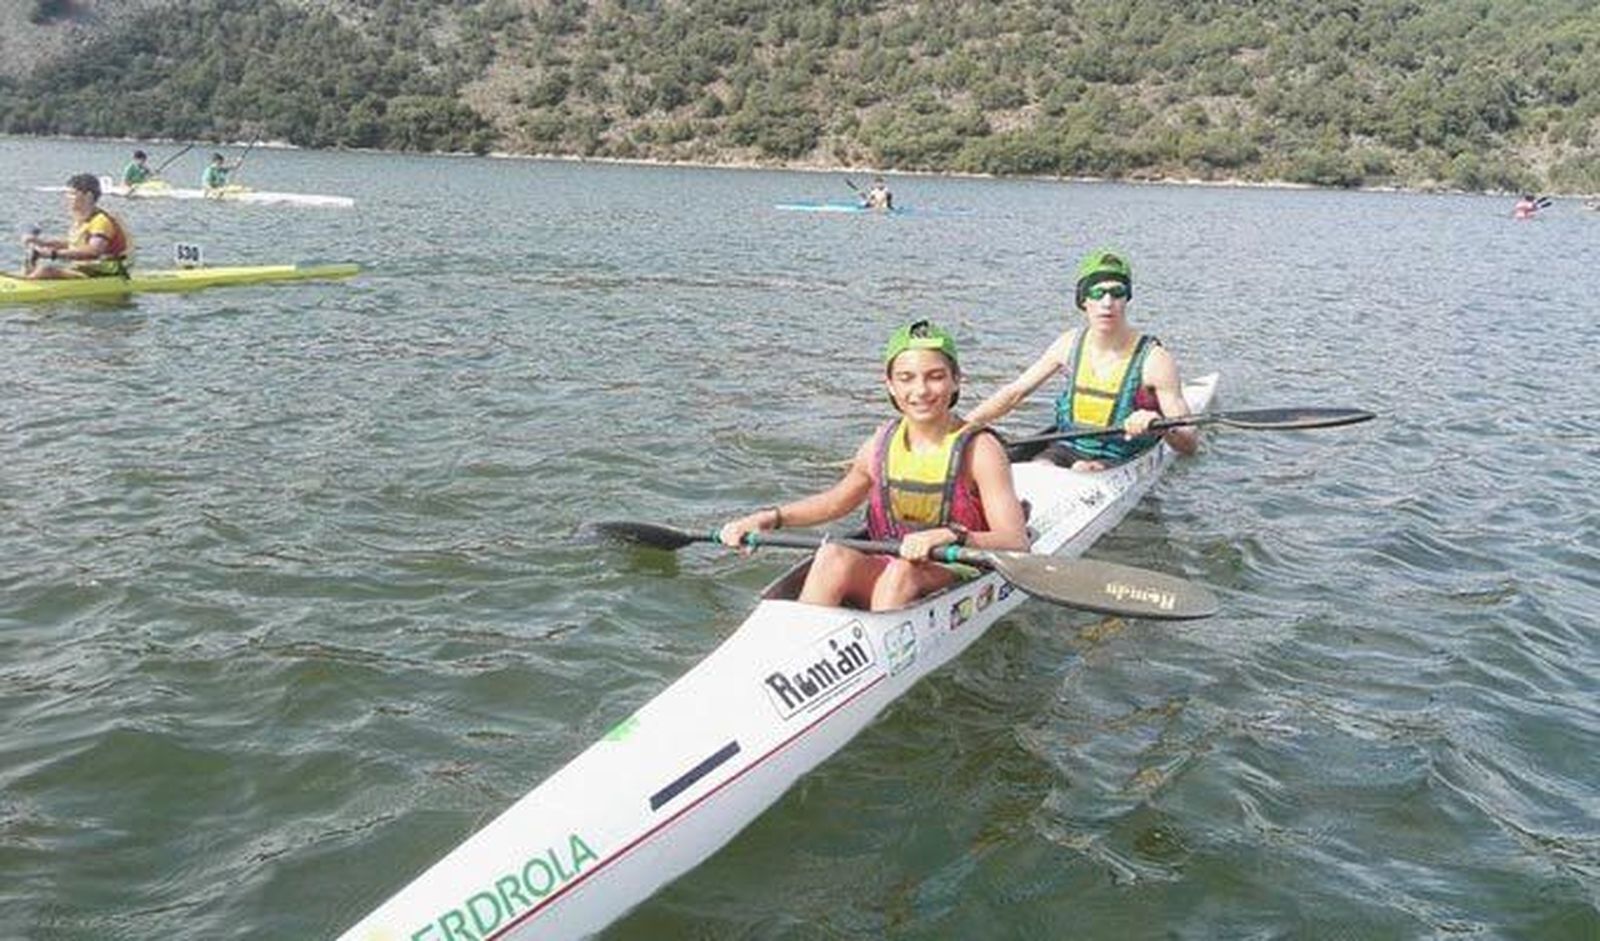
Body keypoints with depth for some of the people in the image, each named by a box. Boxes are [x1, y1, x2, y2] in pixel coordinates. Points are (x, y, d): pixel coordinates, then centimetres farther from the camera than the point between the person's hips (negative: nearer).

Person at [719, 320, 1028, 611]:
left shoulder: (979, 449, -10)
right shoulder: (880, 446, 3)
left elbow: (1016, 543, -18)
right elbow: (835, 501, 22)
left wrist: (950, 536, -36)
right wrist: (771, 518, 7)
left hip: (957, 582, -4)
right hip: (881, 576, 4)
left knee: (902, 571, -34)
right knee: (833, 556, -25)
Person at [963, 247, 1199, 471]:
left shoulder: (1153, 359, -12)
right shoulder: (1071, 344, 0)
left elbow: (1190, 443, -12)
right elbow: (1014, 393, 10)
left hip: (1120, 464, -3)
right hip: (1067, 451, 3)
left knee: (1083, 471, -34)